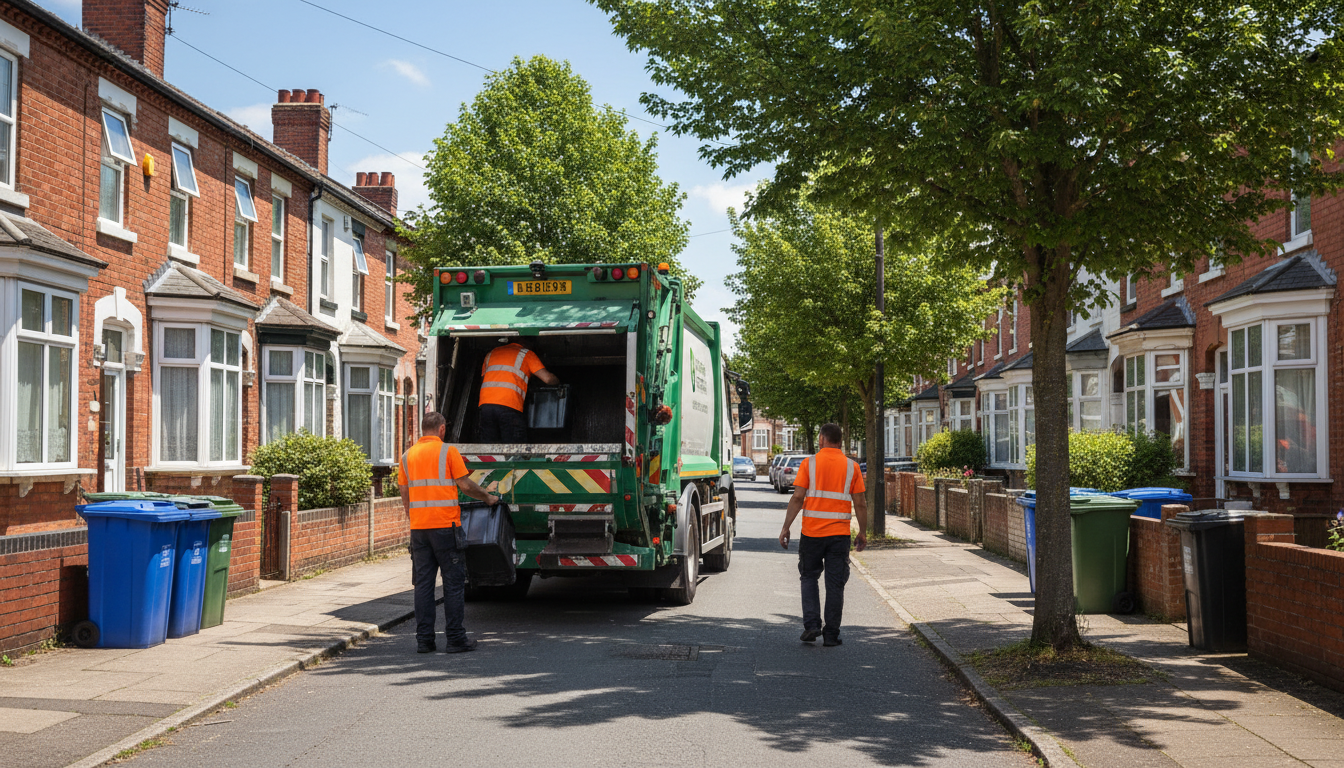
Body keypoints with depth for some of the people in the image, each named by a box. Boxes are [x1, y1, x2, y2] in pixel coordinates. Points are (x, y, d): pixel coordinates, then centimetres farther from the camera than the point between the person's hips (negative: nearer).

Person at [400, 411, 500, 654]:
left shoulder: (408, 455, 11)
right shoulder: (448, 451, -4)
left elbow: (405, 496, 14)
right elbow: (465, 485, -5)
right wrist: (488, 497, 11)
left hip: (418, 527, 5)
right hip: (446, 525, -5)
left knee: (423, 583, 7)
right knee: (453, 583, 1)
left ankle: (424, 639, 7)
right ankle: (455, 638, 3)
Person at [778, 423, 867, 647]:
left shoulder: (809, 463, -3)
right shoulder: (851, 466, 2)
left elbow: (797, 498, -8)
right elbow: (860, 504, 2)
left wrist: (786, 528, -2)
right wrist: (862, 533, 12)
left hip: (812, 532, -1)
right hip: (840, 534, 1)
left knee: (809, 578, 15)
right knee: (835, 584, 7)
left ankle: (811, 625, 2)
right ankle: (831, 635, 9)